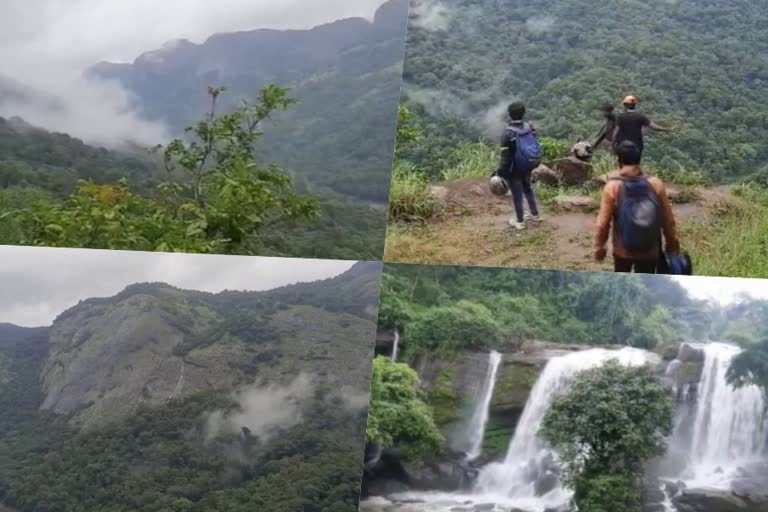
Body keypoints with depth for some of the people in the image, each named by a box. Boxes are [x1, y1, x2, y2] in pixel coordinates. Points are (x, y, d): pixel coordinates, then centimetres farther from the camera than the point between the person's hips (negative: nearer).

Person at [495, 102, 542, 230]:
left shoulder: (508, 133, -24)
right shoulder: (530, 128, -6)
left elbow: (505, 156, -22)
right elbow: (535, 146, 5)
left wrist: (500, 172, -14)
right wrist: (533, 164, 19)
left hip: (514, 169, -6)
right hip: (528, 167, 6)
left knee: (517, 194, 8)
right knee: (528, 188, 27)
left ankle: (520, 221, 21)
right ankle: (535, 214, 37)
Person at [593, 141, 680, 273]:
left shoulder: (613, 187, -15)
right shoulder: (656, 184, -10)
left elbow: (603, 223, -11)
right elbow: (668, 220, -3)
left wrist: (599, 247, 3)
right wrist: (673, 244, 11)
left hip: (623, 251, -1)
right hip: (650, 251, 1)